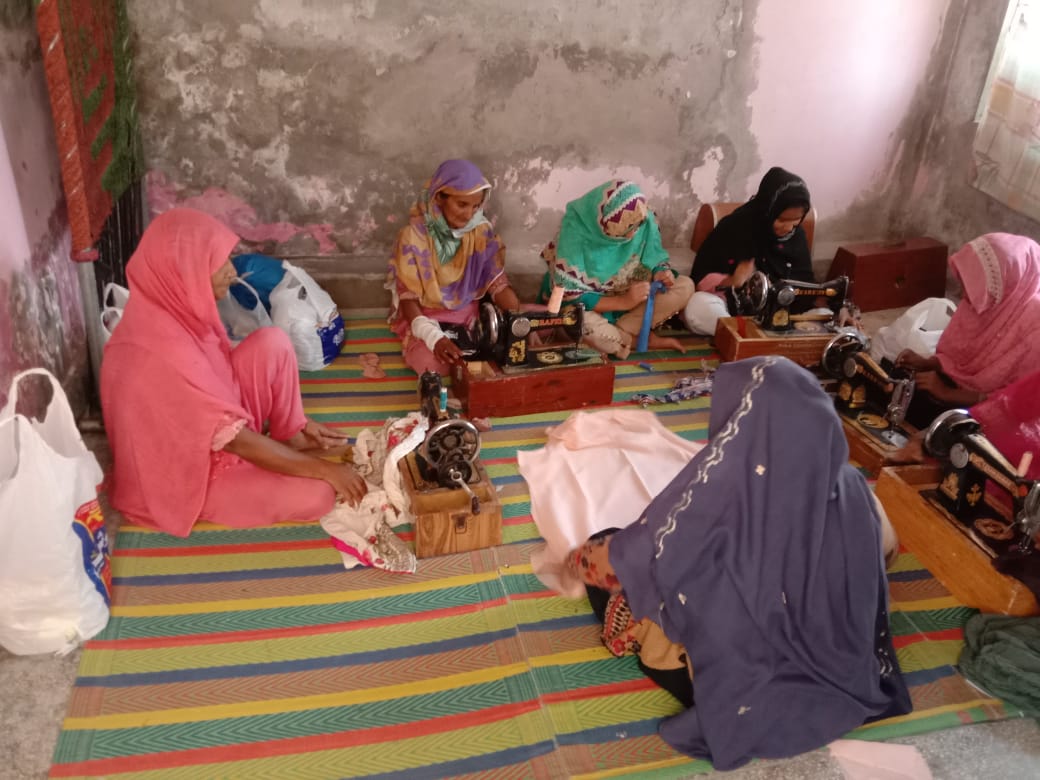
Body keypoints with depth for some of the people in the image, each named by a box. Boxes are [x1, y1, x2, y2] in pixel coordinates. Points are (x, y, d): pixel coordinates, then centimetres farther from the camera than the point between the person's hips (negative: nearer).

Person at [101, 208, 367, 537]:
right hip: (183, 474, -8)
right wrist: (325, 469, -21)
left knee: (271, 343, -10)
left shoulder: (176, 311, -9)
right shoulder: (166, 350, -36)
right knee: (315, 495, -20)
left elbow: (223, 376, 8)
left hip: (212, 427, 8)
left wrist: (296, 423, 9)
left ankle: (288, 437, 7)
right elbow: (238, 441, -30)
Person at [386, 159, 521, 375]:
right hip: (426, 316, -3)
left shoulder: (482, 231, -7)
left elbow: (498, 284, -6)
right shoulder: (414, 236, -17)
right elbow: (407, 297, -16)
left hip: (469, 313, 3)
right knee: (433, 364, -32)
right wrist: (434, 337, -33)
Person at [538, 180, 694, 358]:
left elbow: (654, 257, 2)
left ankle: (616, 333, -17)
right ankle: (643, 339, -12)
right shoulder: (576, 229, -27)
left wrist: (661, 272, -23)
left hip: (630, 300, 5)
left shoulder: (643, 220, -15)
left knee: (685, 286, -13)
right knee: (585, 324, -40)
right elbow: (569, 295, -27)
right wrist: (623, 301, -32)